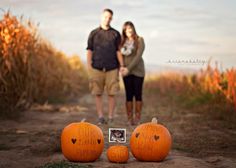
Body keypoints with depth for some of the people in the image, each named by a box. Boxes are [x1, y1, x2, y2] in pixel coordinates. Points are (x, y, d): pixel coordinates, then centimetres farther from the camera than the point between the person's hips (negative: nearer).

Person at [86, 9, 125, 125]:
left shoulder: (116, 34, 7)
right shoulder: (93, 33, 7)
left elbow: (118, 51, 3)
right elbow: (89, 51, 4)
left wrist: (122, 66, -9)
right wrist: (89, 68, -5)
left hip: (111, 68, 0)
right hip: (97, 68, 0)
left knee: (111, 93, -1)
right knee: (98, 94, 0)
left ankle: (110, 118, 6)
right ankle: (100, 118, 6)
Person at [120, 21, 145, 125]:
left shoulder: (140, 40, -5)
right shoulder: (123, 42, 7)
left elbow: (138, 56, -14)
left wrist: (129, 68, -21)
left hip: (138, 71, -2)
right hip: (126, 71, 3)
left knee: (138, 94, -1)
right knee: (129, 95, 0)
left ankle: (137, 118, 3)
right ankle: (130, 119, 3)